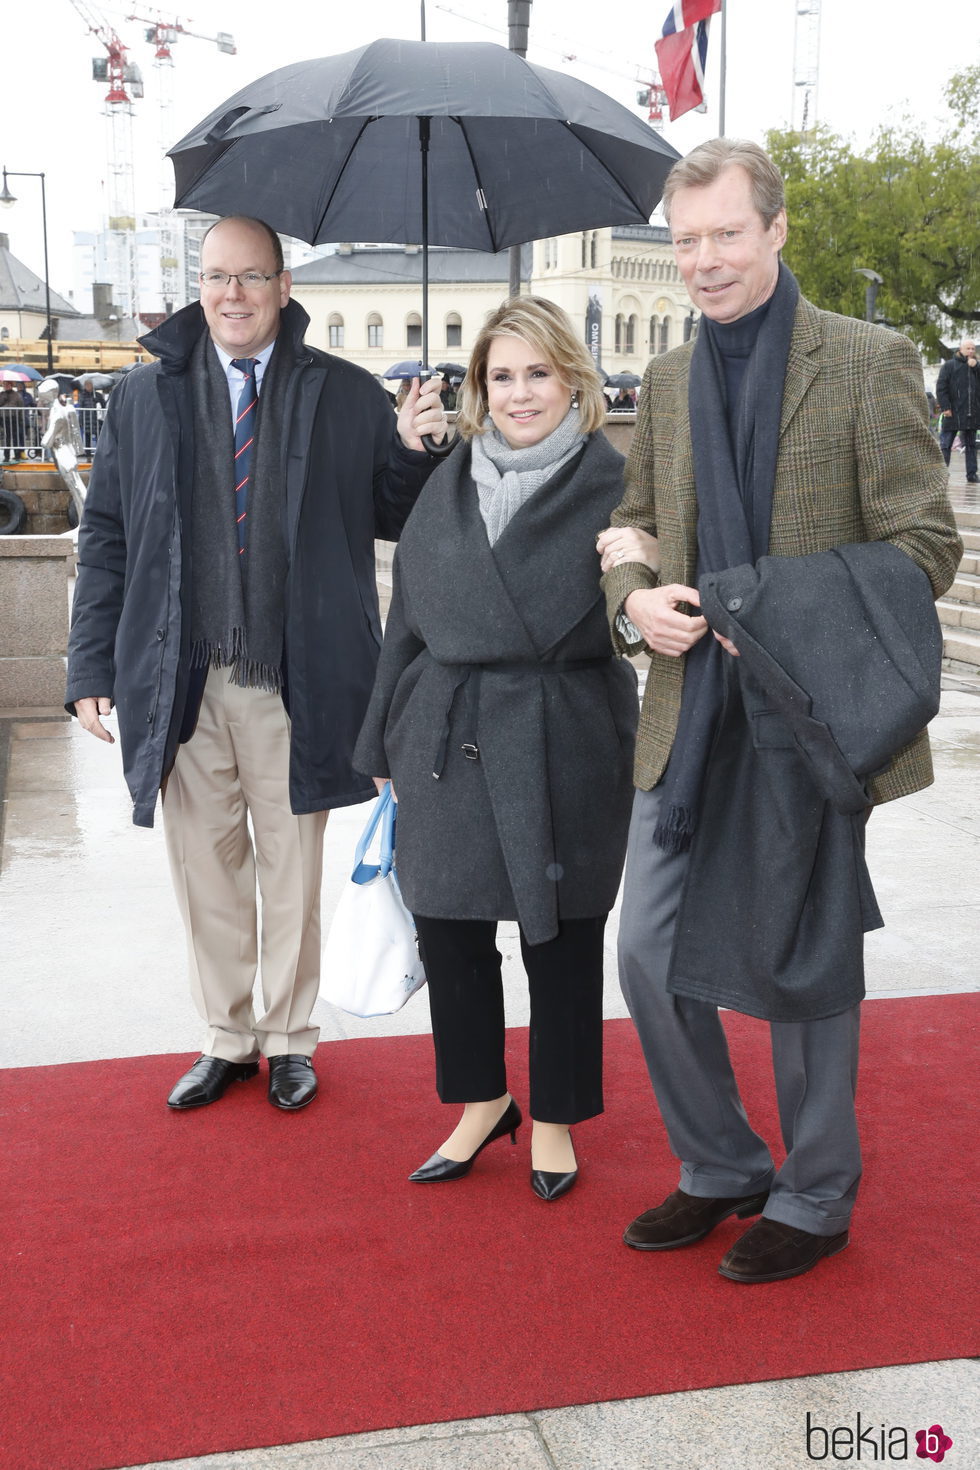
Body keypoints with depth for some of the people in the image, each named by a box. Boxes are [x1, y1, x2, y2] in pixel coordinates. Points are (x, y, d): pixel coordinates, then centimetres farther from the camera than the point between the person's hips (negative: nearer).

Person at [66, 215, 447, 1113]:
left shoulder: (346, 396, 2)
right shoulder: (146, 399, 7)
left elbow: (394, 519, 7)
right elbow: (107, 537, 8)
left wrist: (414, 454, -14)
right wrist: (93, 668, 3)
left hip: (295, 685, -1)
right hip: (182, 684, 2)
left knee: (294, 871, 10)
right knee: (205, 865, 12)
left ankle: (290, 1039, 28)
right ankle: (228, 1039, 29)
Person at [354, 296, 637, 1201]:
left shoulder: (612, 484, -3)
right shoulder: (450, 486, 10)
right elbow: (408, 620, 13)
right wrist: (387, 746, 13)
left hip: (564, 749, -4)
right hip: (447, 743, 4)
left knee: (561, 938, 8)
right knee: (446, 926, 10)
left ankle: (554, 1119, 27)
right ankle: (482, 1100, 31)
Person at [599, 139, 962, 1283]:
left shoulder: (868, 361, -6)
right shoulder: (668, 379, 12)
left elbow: (925, 544, -8)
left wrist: (792, 619, -20)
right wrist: (634, 598, -5)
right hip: (687, 722, 6)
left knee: (805, 969, 6)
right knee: (648, 954, 8)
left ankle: (815, 1199, 28)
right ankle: (721, 1169, 31)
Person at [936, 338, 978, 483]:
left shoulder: (975, 366, 13)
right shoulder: (950, 365, 0)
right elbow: (941, 387, -6)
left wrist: (975, 366, -11)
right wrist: (945, 407, -14)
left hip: (972, 415, 5)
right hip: (953, 413, -4)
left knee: (971, 445, 9)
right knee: (945, 445, -4)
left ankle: (972, 475, 12)